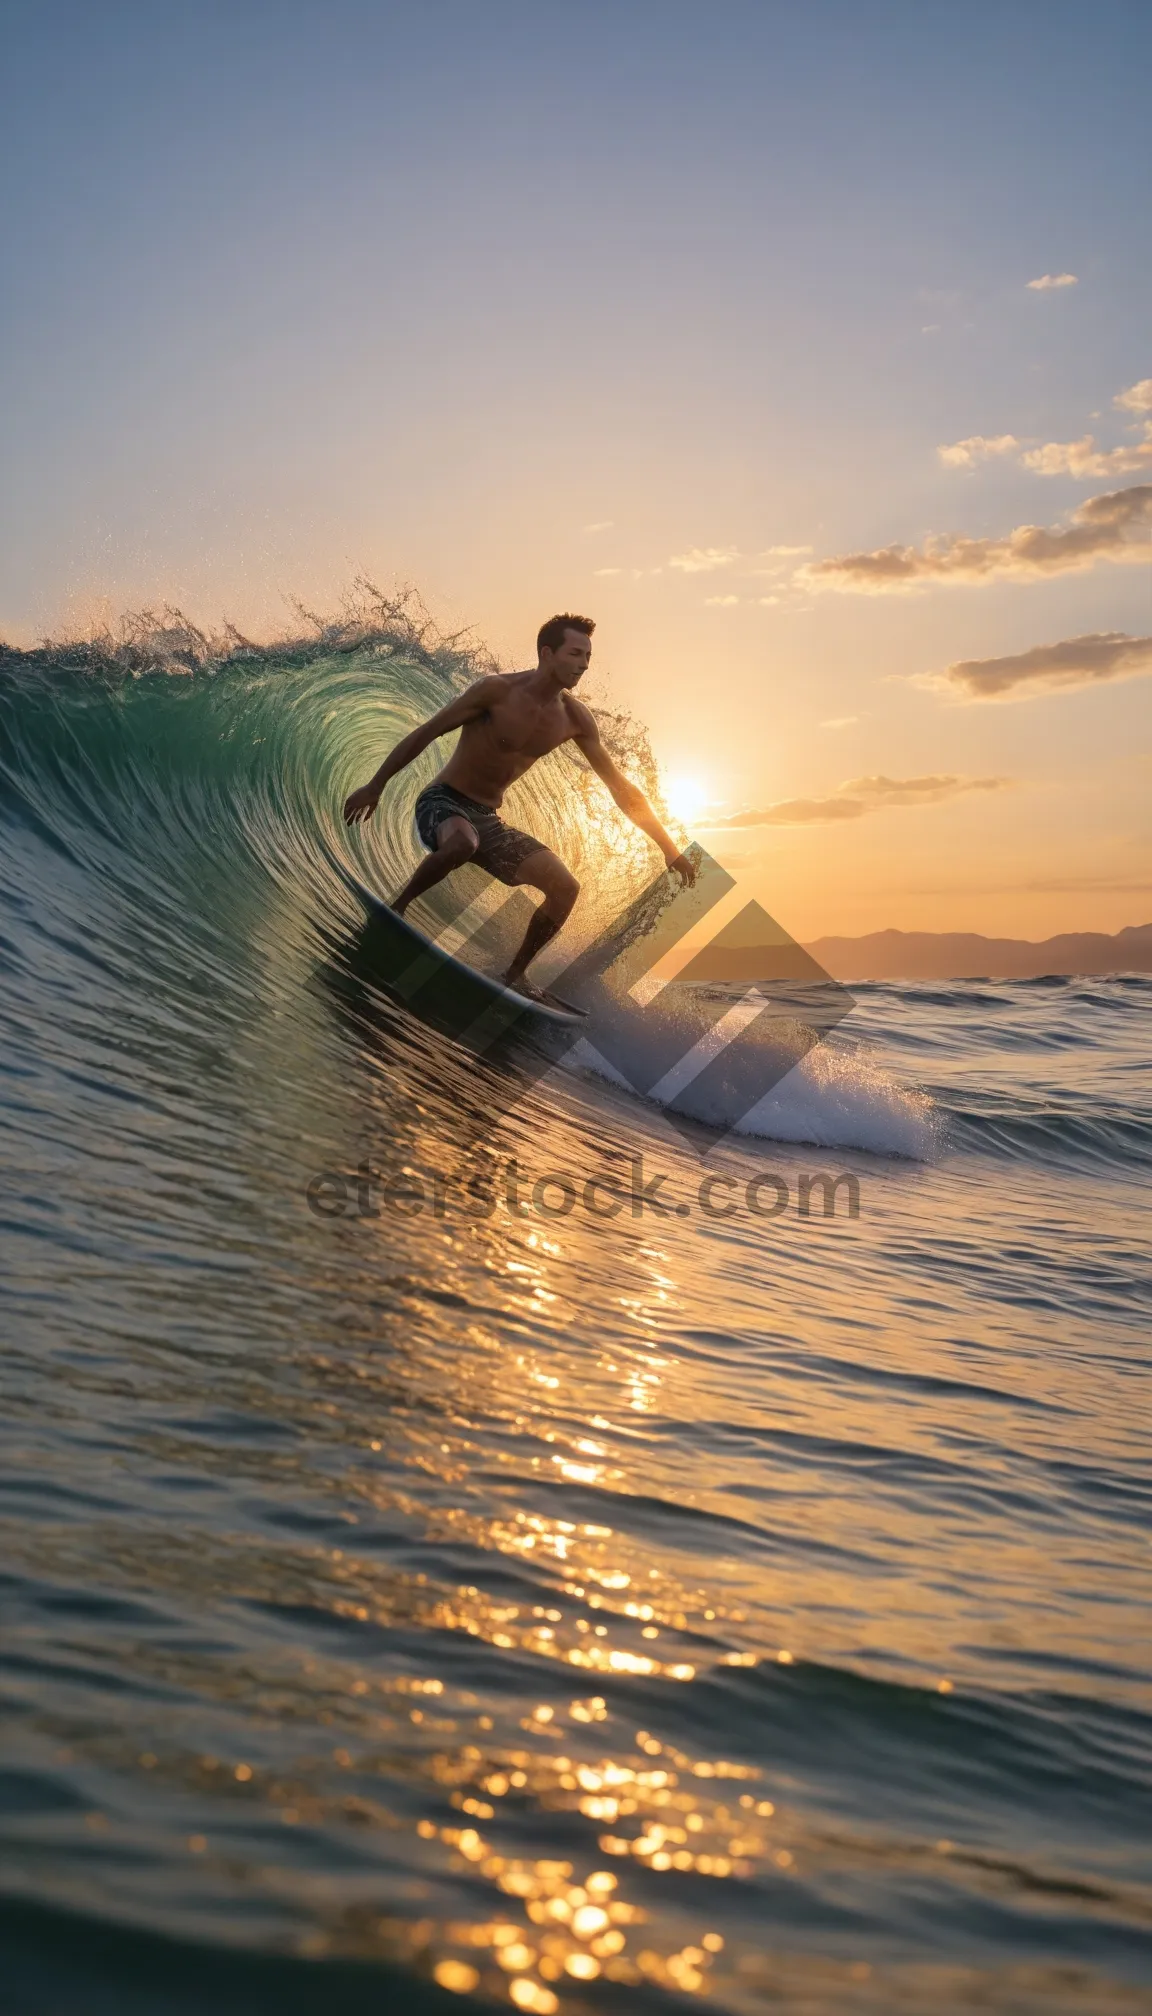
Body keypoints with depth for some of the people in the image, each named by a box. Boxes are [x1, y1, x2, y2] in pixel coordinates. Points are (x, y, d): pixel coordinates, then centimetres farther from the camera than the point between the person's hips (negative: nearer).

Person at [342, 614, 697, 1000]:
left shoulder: (575, 718, -1)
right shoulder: (498, 690, -16)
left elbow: (619, 785, 5)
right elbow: (424, 734, -10)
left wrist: (668, 846, 4)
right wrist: (375, 786, -10)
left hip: (488, 820, 6)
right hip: (442, 803, -6)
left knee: (565, 888, -6)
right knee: (462, 842, -41)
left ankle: (515, 974, 9)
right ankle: (396, 907, -16)